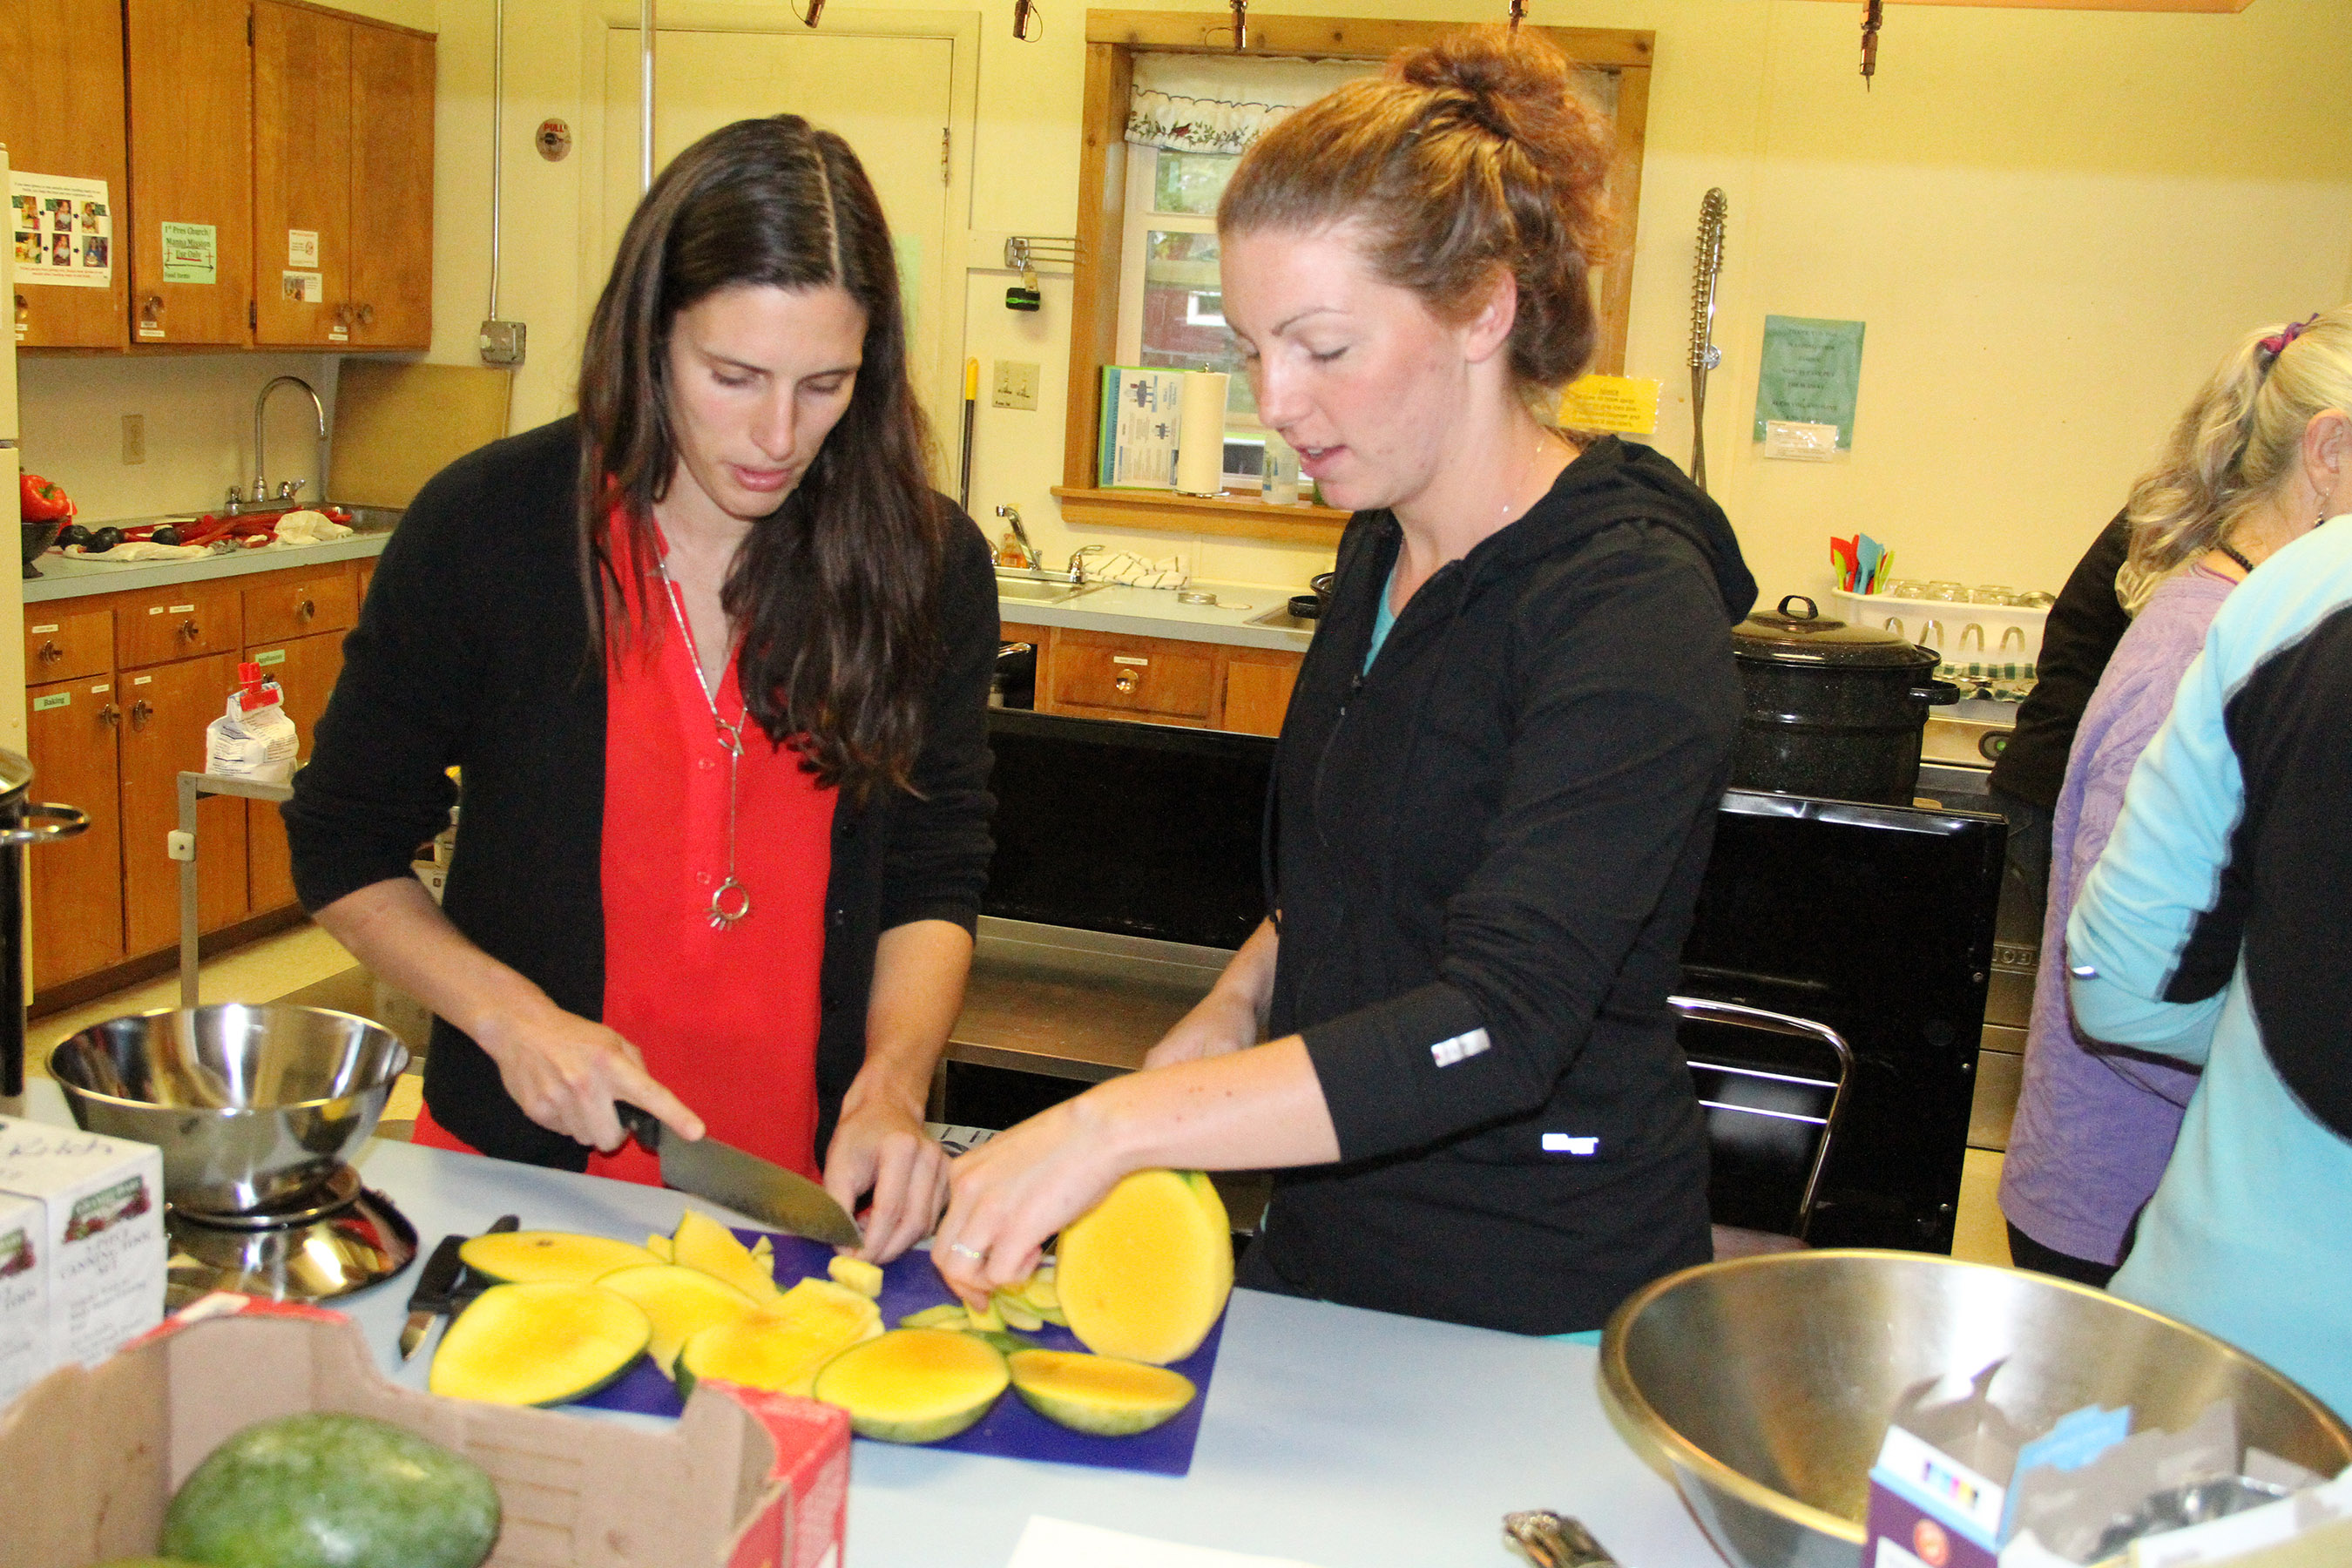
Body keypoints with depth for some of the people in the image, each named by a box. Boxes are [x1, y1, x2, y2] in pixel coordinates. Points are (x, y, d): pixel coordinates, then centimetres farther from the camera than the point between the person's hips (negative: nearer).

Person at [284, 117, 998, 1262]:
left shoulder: (929, 566, -3)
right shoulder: (483, 526, -7)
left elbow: (934, 885, 3)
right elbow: (344, 851, 3)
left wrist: (892, 1080, -15)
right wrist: (510, 1015, -11)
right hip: (519, 1169, 0)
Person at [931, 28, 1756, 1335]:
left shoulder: (1631, 611, -23)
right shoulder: (1385, 542, 3)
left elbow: (1499, 1031, -31)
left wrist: (1116, 1123, -35)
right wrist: (1242, 996, 1)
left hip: (1540, 1302, -7)